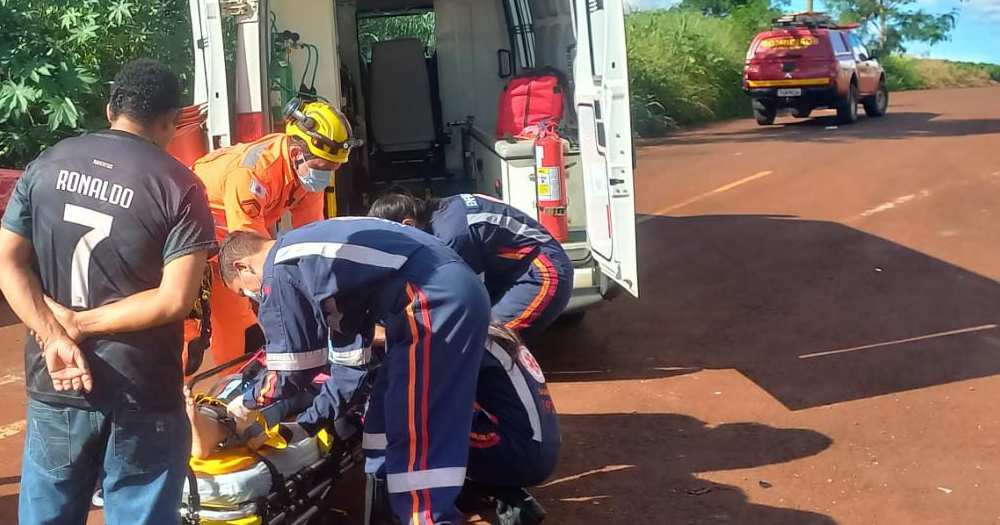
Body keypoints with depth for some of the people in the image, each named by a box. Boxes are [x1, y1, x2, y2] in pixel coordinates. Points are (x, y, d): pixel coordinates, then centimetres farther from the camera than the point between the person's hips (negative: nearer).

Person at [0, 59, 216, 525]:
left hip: (53, 385, 4)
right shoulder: (179, 186, -10)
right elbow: (175, 300, -17)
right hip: (142, 394, -4)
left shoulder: (46, 165, 3)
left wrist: (54, 335, -10)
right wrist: (80, 325, -11)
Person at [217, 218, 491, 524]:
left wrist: (248, 400, 20)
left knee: (414, 435, -7)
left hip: (435, 300, -10)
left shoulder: (280, 272, -1)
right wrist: (312, 420, 32)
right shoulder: (307, 255, 25)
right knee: (385, 420, 16)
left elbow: (292, 370, 3)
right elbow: (351, 356, 27)